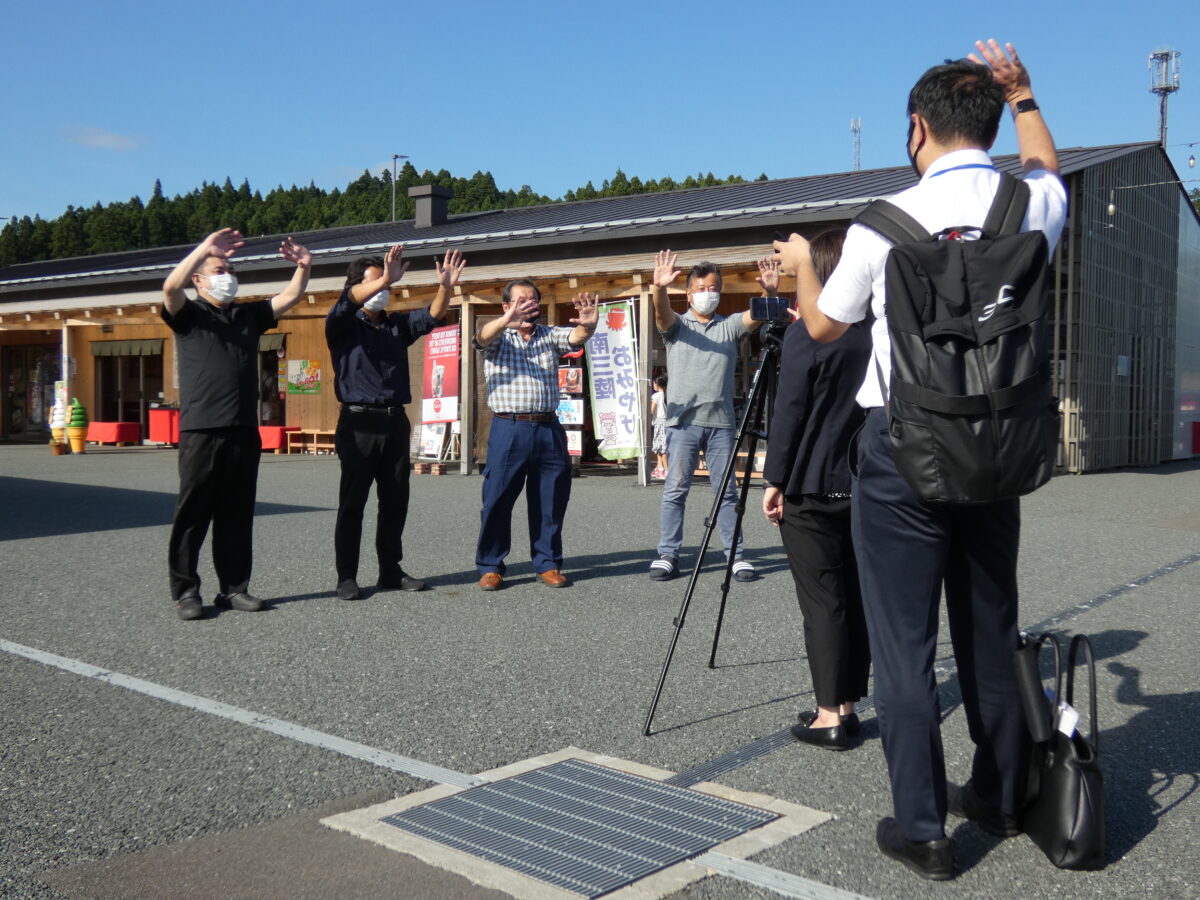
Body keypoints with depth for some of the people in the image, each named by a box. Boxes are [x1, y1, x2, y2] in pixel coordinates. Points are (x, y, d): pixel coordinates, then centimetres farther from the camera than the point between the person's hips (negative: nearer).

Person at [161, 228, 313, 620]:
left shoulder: (249, 315, 19)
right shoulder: (188, 314, 5)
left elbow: (289, 297, 14)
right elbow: (171, 286, -15)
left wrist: (303, 268, -5)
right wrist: (205, 248, -25)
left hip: (245, 431, 5)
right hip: (201, 431, -5)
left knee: (237, 515, 8)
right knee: (193, 514, -1)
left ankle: (234, 587, 14)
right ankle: (185, 591, 6)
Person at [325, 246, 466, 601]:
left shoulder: (397, 325, 16)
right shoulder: (342, 326, 2)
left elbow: (431, 317, 3)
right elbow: (346, 303, -19)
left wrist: (446, 287, -17)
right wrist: (384, 280, -35)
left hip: (395, 422, 5)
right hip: (359, 422, -5)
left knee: (395, 501, 9)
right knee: (352, 503, -2)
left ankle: (391, 571, 18)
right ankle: (346, 577, 3)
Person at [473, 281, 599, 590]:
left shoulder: (549, 336, 15)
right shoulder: (498, 338, 7)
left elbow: (576, 336, -4)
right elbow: (484, 336, -17)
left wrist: (588, 324, -29)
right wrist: (505, 321, -40)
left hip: (549, 430, 3)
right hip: (509, 429, -3)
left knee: (551, 502, 6)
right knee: (497, 500, -1)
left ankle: (548, 564, 17)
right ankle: (490, 567, 9)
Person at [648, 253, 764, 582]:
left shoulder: (730, 326, 14)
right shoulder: (677, 326, 9)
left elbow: (756, 316, -3)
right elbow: (662, 314, -12)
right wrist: (659, 288, -35)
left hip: (721, 422, 2)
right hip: (683, 421, -1)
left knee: (727, 490, 4)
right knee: (675, 489, -1)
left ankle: (735, 554, 9)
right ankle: (668, 554, 4)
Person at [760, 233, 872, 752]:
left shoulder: (805, 333, -12)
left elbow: (788, 414, -14)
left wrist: (775, 480, -4)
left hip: (811, 489, -6)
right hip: (865, 485, 6)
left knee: (822, 602, -2)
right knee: (854, 596, 12)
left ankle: (829, 717, 2)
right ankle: (847, 705, 19)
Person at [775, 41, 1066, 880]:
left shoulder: (885, 222, -7)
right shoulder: (1036, 206, 1)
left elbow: (823, 324, 8)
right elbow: (1046, 166, 28)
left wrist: (802, 265, 27)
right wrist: (1024, 96, 42)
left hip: (904, 447, -4)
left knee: (905, 640, 2)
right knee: (992, 627, 16)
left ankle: (922, 827, 4)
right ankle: (1000, 795, 31)